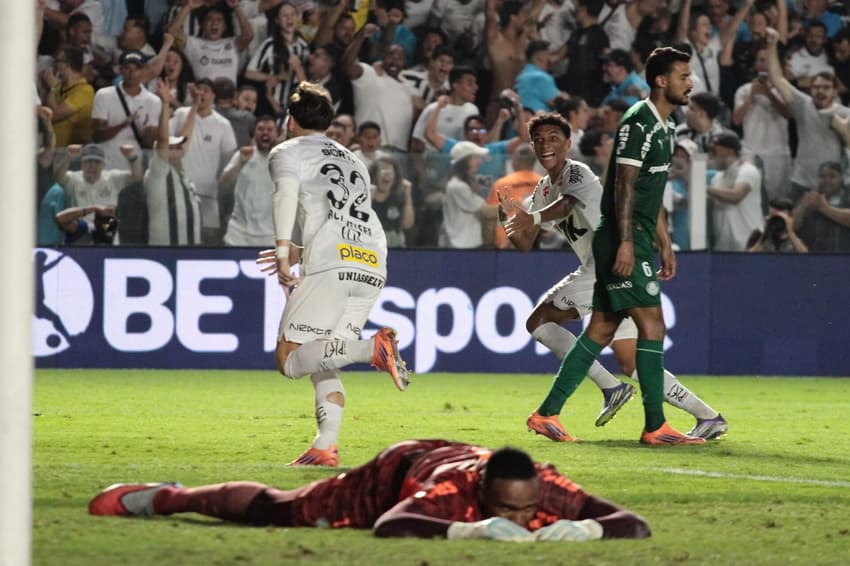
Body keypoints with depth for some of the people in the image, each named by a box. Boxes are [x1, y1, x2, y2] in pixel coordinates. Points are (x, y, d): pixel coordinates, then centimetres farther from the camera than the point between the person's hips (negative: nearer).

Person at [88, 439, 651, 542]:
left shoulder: (550, 491, -40)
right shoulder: (455, 490, -49)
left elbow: (636, 525, -41)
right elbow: (389, 526, -62)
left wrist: (588, 528, -62)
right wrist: (470, 530, -70)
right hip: (401, 472, -5)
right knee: (277, 510, 10)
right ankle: (164, 497, 30)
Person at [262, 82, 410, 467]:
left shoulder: (288, 151, 14)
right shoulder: (352, 160, 34)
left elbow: (286, 194, -7)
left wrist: (284, 254, -13)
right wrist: (300, 253, 44)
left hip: (331, 265, -7)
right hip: (373, 266, 7)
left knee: (290, 359, -10)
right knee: (323, 366, 11)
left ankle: (373, 348, -30)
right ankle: (326, 447, -7)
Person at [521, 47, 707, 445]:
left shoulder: (664, 127, 19)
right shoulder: (639, 122, -13)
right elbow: (625, 184, -18)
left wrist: (665, 243, 26)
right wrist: (626, 241, -24)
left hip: (638, 241, 10)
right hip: (623, 239, -10)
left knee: (601, 329, 9)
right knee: (652, 325, -10)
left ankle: (547, 414, 11)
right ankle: (656, 426, -9)